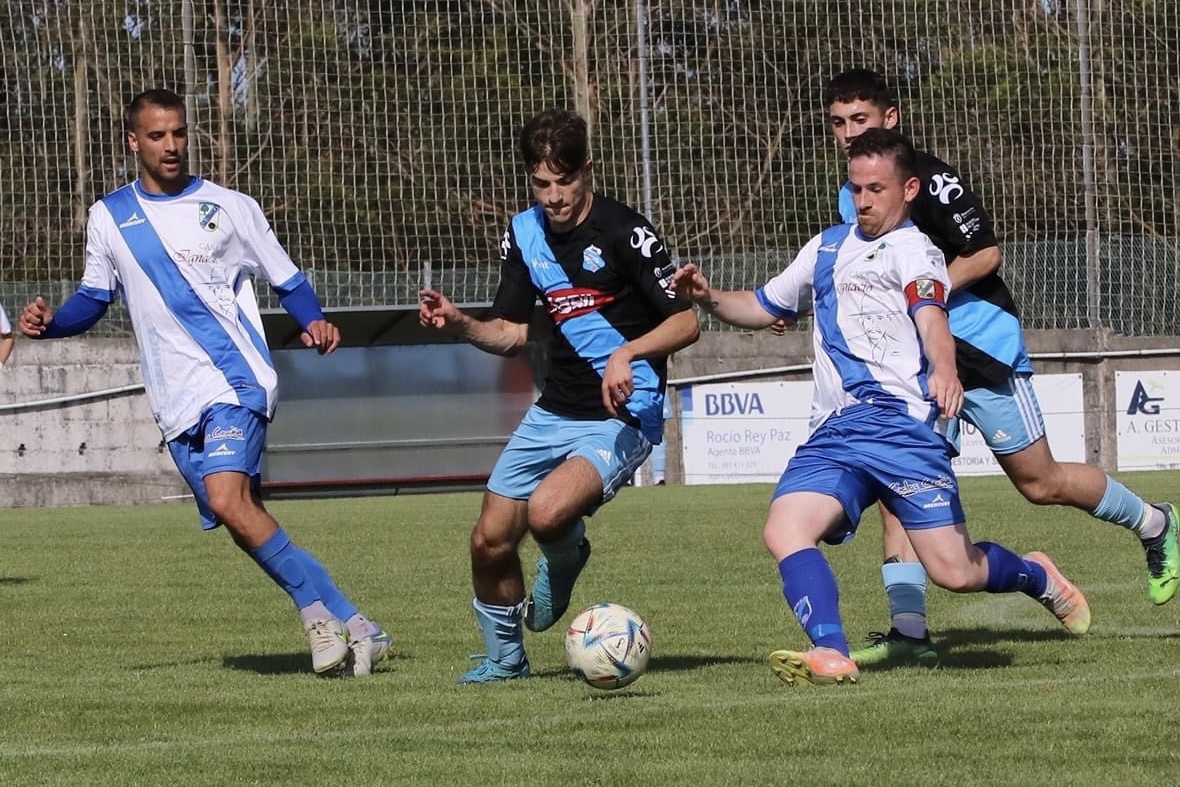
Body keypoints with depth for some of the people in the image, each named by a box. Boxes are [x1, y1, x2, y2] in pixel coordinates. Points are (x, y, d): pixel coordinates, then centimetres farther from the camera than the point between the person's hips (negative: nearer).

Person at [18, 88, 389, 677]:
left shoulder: (229, 207, 4)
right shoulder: (109, 217, 11)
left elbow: (287, 280, 8)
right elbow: (94, 298, 20)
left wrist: (314, 321, -12)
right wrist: (51, 323, 0)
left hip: (238, 381, -4)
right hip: (177, 402, 4)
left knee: (227, 500, -26)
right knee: (244, 522, 0)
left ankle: (316, 609, -12)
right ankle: (353, 628, 7)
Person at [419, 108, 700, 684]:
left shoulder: (624, 233, -15)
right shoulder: (524, 233, 5)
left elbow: (686, 322, -14)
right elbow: (513, 332, 13)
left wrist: (627, 353, -30)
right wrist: (460, 325, -6)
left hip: (622, 415, -7)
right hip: (553, 412, 7)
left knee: (547, 514, -30)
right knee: (490, 541, 4)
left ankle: (565, 557, 7)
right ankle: (505, 656, 28)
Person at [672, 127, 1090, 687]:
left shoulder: (913, 250, 2)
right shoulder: (827, 247, 24)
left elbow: (930, 315, -19)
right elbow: (763, 307, 36)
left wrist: (944, 370, -41)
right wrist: (709, 298, 15)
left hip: (901, 423, -6)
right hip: (833, 432, 6)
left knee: (954, 571, -7)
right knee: (784, 530, -22)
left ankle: (1035, 576, 24)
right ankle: (830, 654, -34)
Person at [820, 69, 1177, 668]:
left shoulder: (929, 179, -14)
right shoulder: (851, 197, 9)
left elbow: (984, 256, -15)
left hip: (980, 348, -7)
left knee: (1040, 483, 2)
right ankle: (909, 632, -9)